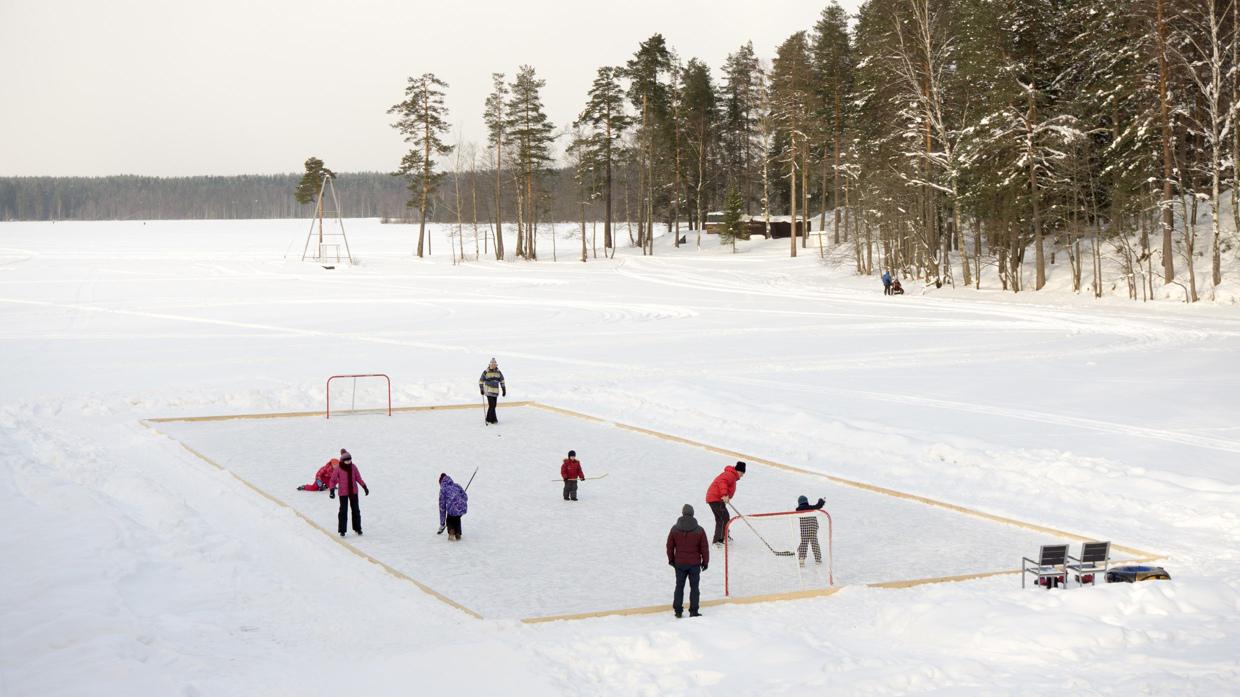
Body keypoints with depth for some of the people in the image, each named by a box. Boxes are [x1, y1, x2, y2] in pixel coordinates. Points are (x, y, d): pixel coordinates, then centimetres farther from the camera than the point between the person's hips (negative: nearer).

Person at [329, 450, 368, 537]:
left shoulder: (353, 467, -2)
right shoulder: (338, 469, -12)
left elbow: (358, 478, 8)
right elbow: (333, 480, -6)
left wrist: (364, 487, 9)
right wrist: (332, 490, -16)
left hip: (353, 492, 4)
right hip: (343, 493, -4)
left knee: (356, 510, 13)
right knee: (343, 511, -2)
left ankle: (357, 528, 27)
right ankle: (342, 530, 7)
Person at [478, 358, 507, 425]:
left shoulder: (498, 372, 7)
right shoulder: (486, 372, -6)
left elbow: (502, 381, 16)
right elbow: (481, 381, -1)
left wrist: (504, 389, 13)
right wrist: (481, 389, -5)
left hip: (496, 391, 5)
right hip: (489, 391, -5)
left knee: (493, 406, 8)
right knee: (491, 405, -12)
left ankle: (489, 419, 18)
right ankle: (493, 419, -6)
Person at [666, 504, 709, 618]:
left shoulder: (675, 529, -6)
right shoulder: (699, 530, -10)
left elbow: (670, 546, 1)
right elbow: (704, 548, -5)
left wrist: (671, 560, 16)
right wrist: (705, 561, 8)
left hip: (679, 563, 1)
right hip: (694, 564, -1)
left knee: (679, 586, 13)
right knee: (694, 587, 8)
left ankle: (678, 610, 15)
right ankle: (693, 612, 8)